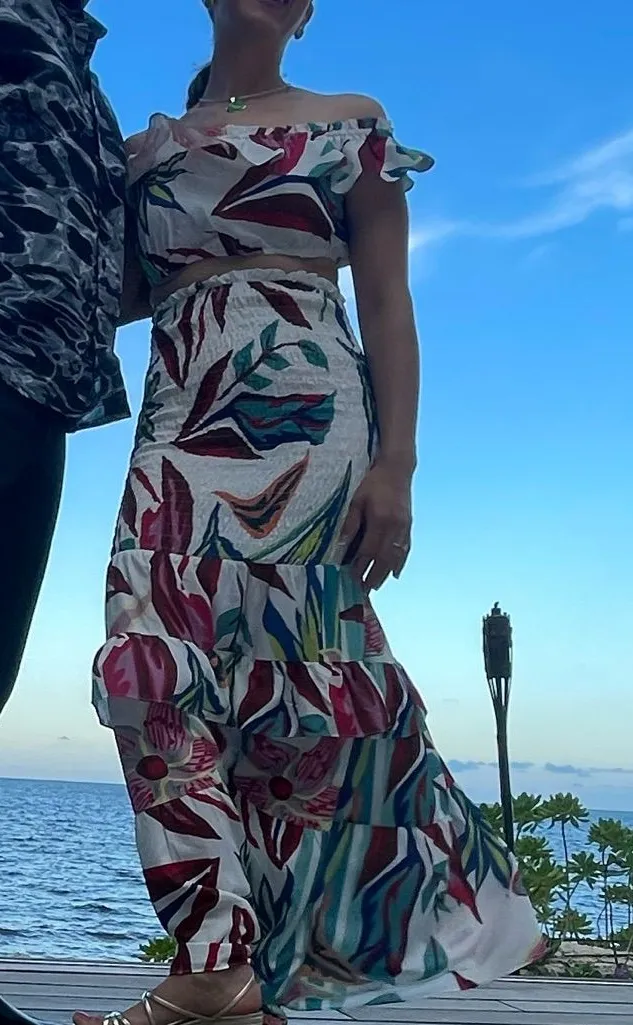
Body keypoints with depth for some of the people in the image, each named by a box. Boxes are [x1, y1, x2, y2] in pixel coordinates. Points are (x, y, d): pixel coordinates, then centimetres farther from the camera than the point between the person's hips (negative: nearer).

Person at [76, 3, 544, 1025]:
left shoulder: (352, 125, 10)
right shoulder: (149, 146, 20)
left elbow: (388, 305, 1)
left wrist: (397, 462, -10)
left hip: (303, 416, -4)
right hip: (181, 426, 4)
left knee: (290, 662, -8)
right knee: (163, 665, -9)